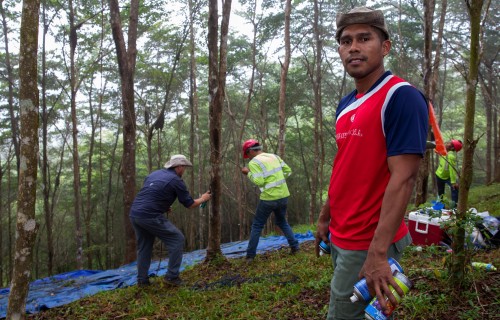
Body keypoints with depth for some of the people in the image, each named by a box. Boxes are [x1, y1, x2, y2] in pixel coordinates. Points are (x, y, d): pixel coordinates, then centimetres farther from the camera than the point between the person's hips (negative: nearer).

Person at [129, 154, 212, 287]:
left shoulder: (154, 173, 21)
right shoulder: (176, 180, -1)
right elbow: (190, 204, 5)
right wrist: (203, 199, 24)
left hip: (134, 213, 8)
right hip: (150, 216, -8)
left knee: (144, 246, 21)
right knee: (177, 239, 5)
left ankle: (142, 280, 23)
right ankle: (172, 276, 5)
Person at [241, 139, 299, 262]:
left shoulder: (253, 162, -9)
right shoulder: (274, 156, 10)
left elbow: (259, 182, -18)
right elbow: (288, 170, 9)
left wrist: (249, 173, -4)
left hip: (269, 198, -5)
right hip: (283, 195, 6)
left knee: (257, 225, 9)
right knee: (282, 222, 25)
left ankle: (250, 255, 11)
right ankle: (295, 247, 20)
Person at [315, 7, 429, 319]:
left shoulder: (401, 96, -16)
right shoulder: (345, 105, 9)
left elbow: (403, 178, -22)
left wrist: (377, 252, -26)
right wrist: (325, 218, 19)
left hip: (368, 243, -8)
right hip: (340, 237, 8)